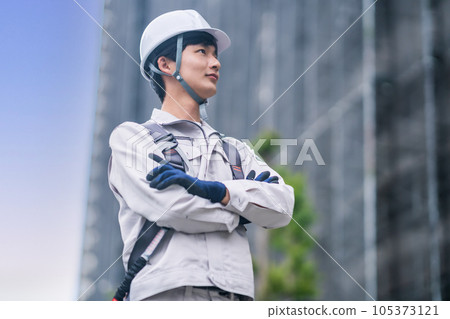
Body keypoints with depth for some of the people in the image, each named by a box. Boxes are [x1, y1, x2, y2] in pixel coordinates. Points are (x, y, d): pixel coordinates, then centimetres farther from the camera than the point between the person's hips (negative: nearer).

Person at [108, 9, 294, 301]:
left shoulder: (235, 149, 24)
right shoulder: (130, 137, 11)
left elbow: (283, 207, 7)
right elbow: (165, 206, -7)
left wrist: (218, 190, -10)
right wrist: (246, 201, 5)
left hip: (236, 294, 4)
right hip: (168, 291, -4)